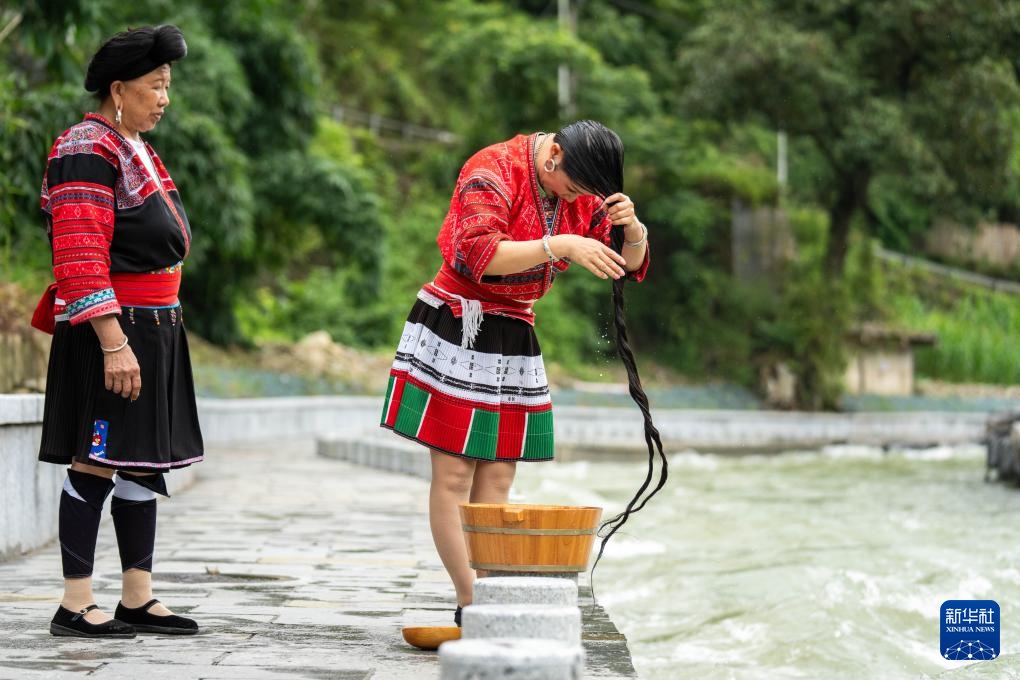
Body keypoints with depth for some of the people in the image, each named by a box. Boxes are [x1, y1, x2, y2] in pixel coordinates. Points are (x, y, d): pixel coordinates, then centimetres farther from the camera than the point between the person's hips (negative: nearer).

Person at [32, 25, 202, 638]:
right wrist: (114, 344, -24)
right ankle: (76, 606, -1)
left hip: (155, 330, 10)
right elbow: (81, 260, -20)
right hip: (112, 331, -10)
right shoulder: (87, 151, -13)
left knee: (146, 463, 10)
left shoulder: (137, 151, 17)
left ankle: (139, 600, 15)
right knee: (96, 465, -6)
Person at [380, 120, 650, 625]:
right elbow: (479, 254, -30)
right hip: (455, 331, -7)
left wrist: (631, 228, -16)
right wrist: (560, 246, -38)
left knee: (497, 478, 4)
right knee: (454, 474, -6)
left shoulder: (584, 194, 5)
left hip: (514, 337, 7)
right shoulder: (493, 171, -17)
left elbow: (630, 262, 7)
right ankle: (472, 603, -7)